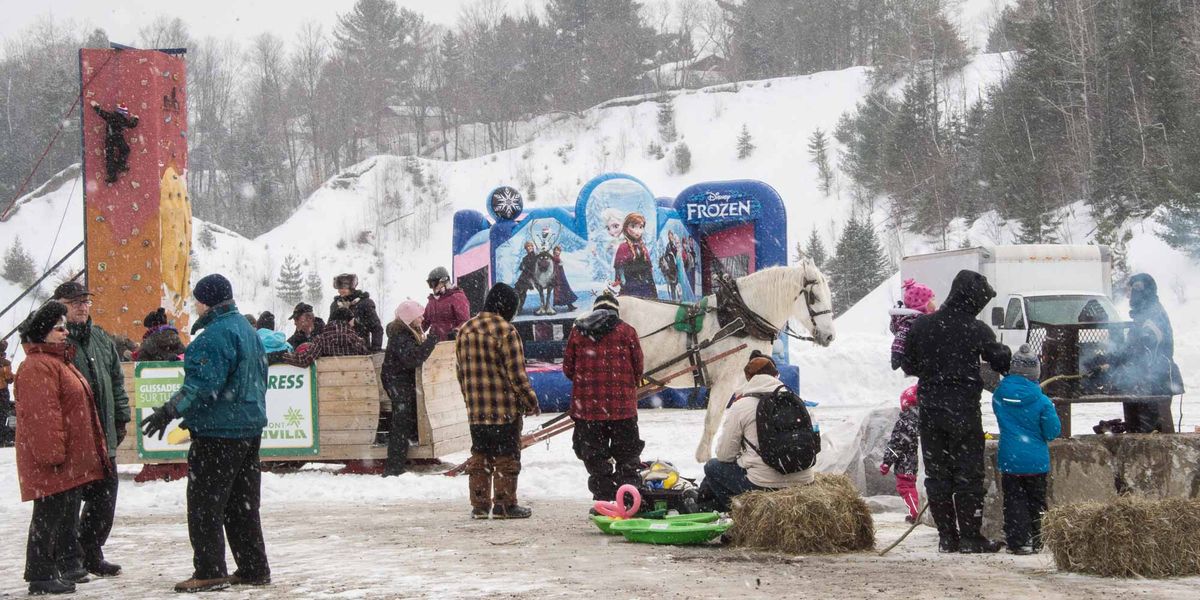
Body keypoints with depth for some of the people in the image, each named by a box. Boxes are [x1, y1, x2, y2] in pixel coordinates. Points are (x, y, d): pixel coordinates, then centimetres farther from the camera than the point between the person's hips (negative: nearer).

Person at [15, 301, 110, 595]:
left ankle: (66, 564, 28)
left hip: (70, 459, 11)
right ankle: (41, 575, -1)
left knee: (68, 515, 17)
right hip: (51, 460, -11)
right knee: (49, 515, -6)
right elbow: (41, 414, -24)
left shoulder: (61, 361, 18)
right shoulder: (37, 367, -17)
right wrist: (52, 452, -26)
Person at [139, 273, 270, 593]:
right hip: (249, 427, 10)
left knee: (205, 502, -4)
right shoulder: (247, 329, 15)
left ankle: (209, 571, -4)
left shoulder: (216, 333, -17)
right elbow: (260, 376, 24)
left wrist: (171, 410, -30)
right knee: (242, 505, 14)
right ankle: (253, 569, 17)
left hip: (218, 431, -10)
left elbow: (203, 381, -26)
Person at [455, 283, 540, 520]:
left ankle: (479, 505, 15)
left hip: (476, 410, 6)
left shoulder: (465, 330, 8)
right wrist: (531, 402, -3)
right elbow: (517, 374, -14)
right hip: (505, 409, -6)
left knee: (479, 456, 13)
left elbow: (460, 371, 15)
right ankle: (504, 505, 6)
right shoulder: (506, 331, -14)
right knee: (506, 457, 3)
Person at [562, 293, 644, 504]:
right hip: (622, 405, -1)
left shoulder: (577, 332, 4)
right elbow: (638, 367, 2)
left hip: (586, 405, 1)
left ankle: (603, 499, 5)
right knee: (627, 455, 11)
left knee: (594, 455, 8)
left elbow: (568, 368, 6)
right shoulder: (626, 331, -1)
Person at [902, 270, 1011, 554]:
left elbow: (908, 365, 10)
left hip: (930, 410, 4)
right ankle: (971, 537, 2)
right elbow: (1001, 361, -5)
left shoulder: (921, 325, 1)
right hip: (964, 410, -4)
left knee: (937, 472, 10)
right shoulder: (977, 330, -10)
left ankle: (946, 536, 10)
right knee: (968, 474, 3)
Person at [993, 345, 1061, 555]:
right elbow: (1053, 431, -7)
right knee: (1036, 500, 13)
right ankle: (1037, 541, 18)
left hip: (1008, 459, 1)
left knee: (1014, 500, 7)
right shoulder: (1042, 402, -14)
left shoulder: (999, 396, -4)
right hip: (1036, 460, -1)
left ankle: (1018, 541, -1)